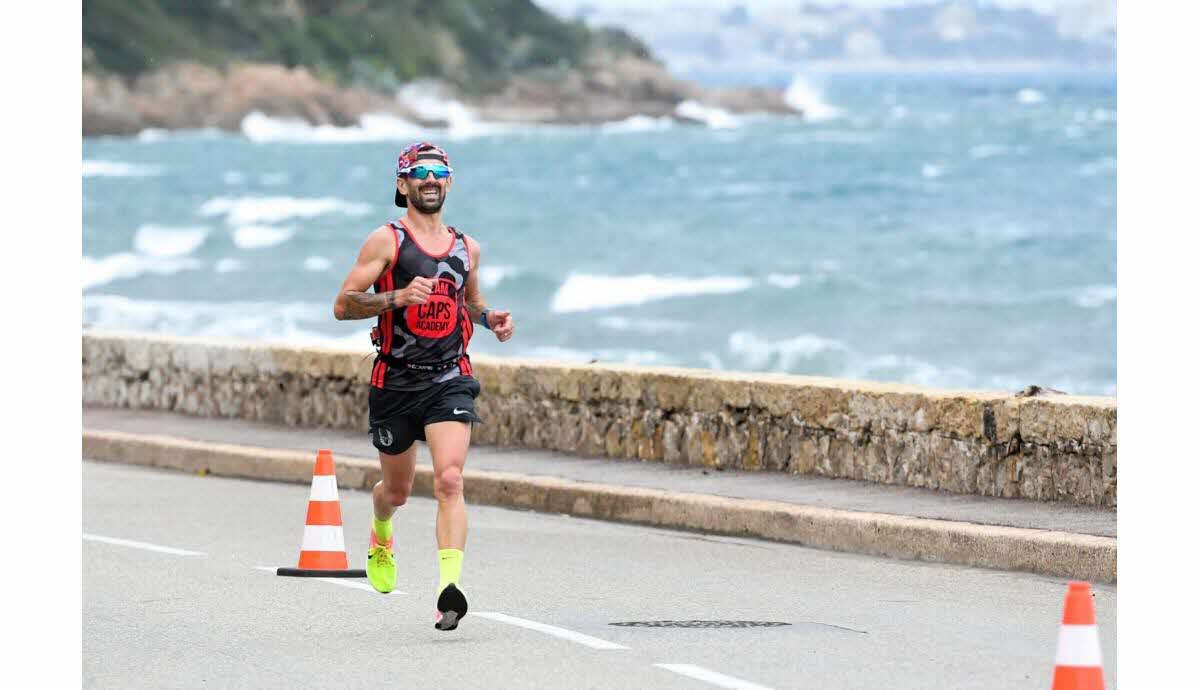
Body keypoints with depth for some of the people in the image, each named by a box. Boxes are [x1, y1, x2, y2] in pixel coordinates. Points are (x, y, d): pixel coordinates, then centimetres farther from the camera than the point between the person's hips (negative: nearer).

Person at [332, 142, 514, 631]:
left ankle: (449, 586, -27)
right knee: (397, 490, 14)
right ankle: (381, 535, 50)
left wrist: (490, 318, 8)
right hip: (395, 382, -1)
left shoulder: (466, 247, 11)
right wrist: (398, 297, -23)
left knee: (449, 481, -19)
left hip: (449, 379, 1)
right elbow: (343, 305, -8)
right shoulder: (386, 240, -3)